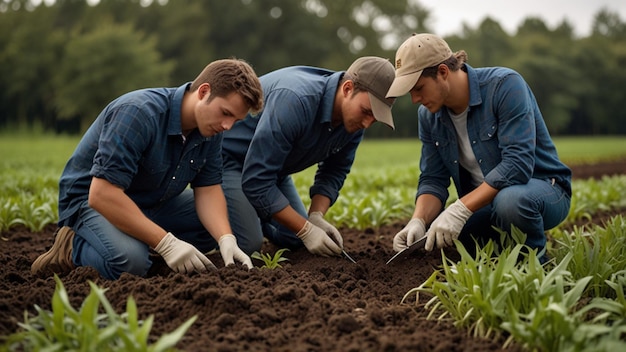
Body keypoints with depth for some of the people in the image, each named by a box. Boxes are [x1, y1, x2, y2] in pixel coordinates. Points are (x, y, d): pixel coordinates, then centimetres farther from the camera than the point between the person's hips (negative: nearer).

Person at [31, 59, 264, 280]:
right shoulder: (138, 113, -32)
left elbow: (208, 189, -4)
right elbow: (101, 195, -35)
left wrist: (227, 240, -24)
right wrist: (166, 243, -36)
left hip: (153, 201, 8)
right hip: (90, 200, -7)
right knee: (130, 261, -35)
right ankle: (73, 248, -5)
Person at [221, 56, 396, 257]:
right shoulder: (296, 100, -38)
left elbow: (334, 172, 2)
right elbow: (256, 180, -36)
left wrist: (316, 215, -17)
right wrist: (306, 230, -32)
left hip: (271, 166, 8)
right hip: (227, 156, -8)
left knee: (294, 240, 3)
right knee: (248, 243, -22)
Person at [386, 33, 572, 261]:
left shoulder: (504, 86, -22)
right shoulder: (428, 115, -2)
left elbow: (518, 163, -31)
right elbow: (432, 180, -1)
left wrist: (460, 210, -36)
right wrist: (418, 221, -23)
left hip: (543, 191, -6)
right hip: (484, 202, 6)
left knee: (510, 200, -39)